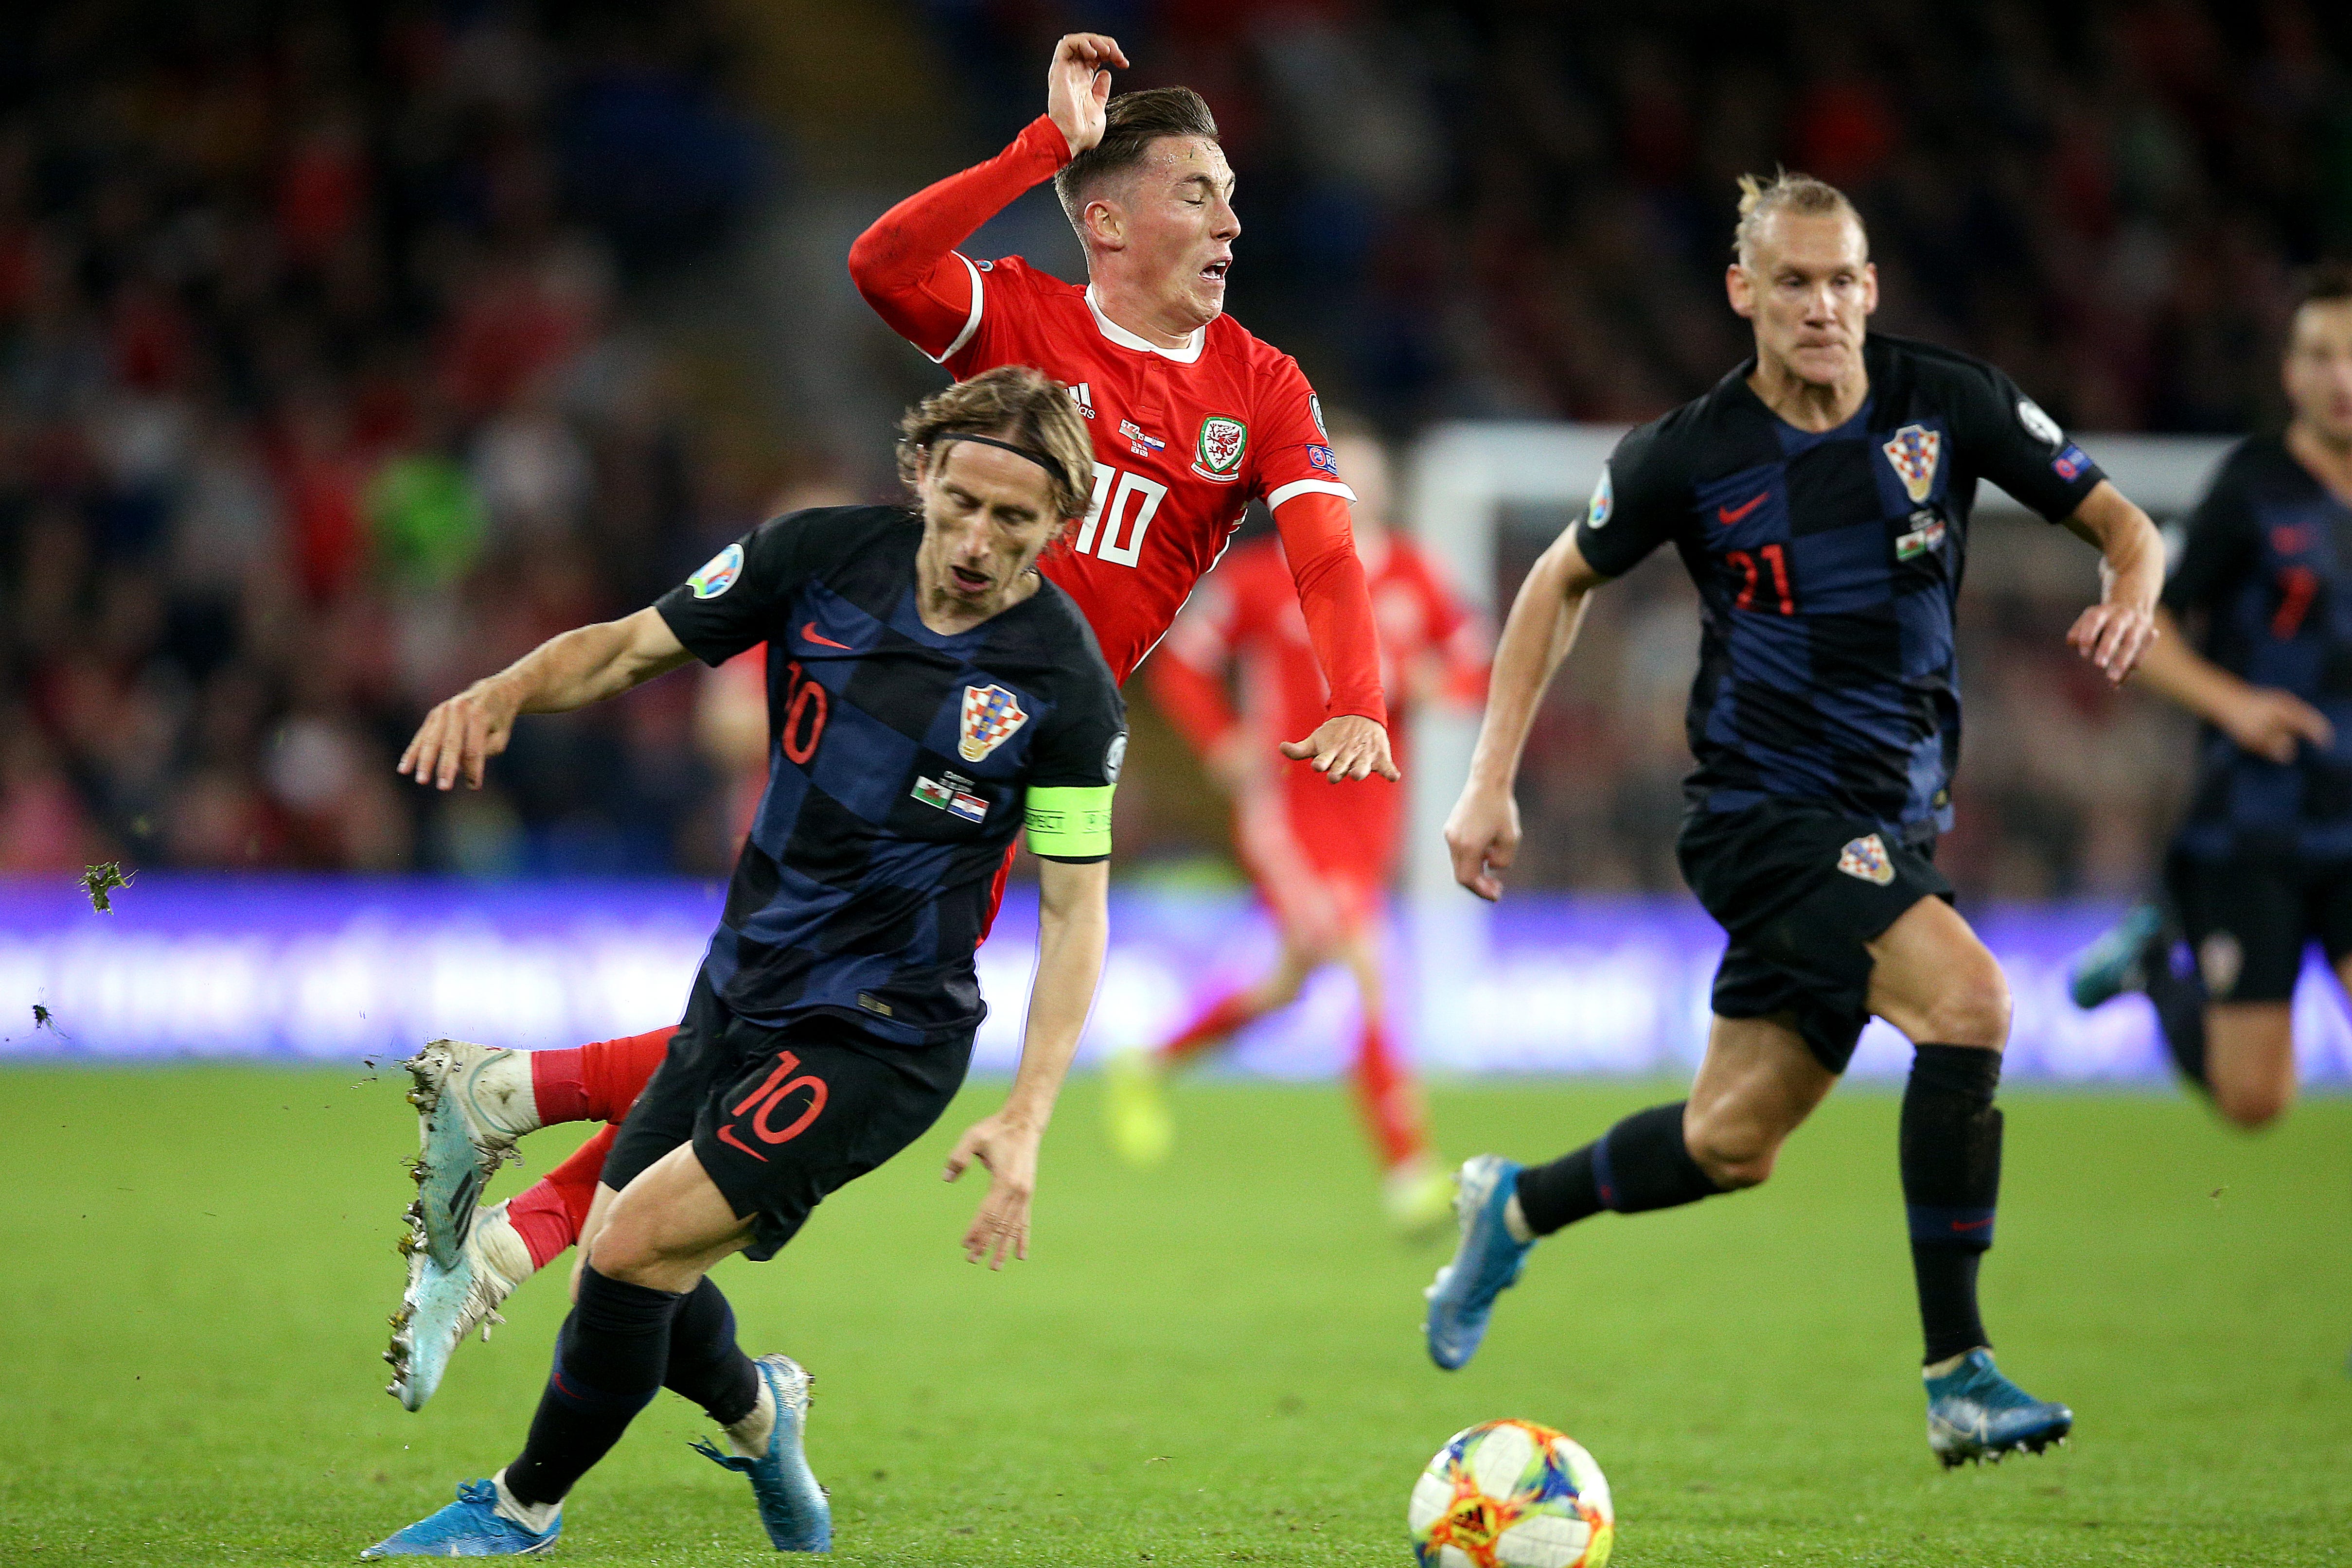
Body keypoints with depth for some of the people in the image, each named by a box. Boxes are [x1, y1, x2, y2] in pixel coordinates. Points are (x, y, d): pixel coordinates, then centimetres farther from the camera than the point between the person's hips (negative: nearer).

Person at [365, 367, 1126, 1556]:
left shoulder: (1064, 686, -15)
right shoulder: (821, 556, -6)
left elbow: (1075, 910, -11)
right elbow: (629, 649, 2)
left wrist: (1023, 1122, -20)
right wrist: (503, 691, -20)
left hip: (878, 1040, -5)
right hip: (739, 991, 5)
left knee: (638, 1243, -17)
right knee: (616, 1261, 11)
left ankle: (521, 1512, 5)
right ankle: (756, 1411, 44)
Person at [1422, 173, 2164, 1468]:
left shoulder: (1948, 404, -3)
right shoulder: (1691, 454, -8)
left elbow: (2118, 520, 5)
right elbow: (1562, 582, 8)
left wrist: (2131, 595, -19)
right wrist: (1492, 779, 2)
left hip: (1894, 817, 5)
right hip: (1764, 811, -5)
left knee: (1734, 1142, 8)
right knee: (1969, 997, -27)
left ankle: (1517, 1209, 38)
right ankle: (1958, 1381, -22)